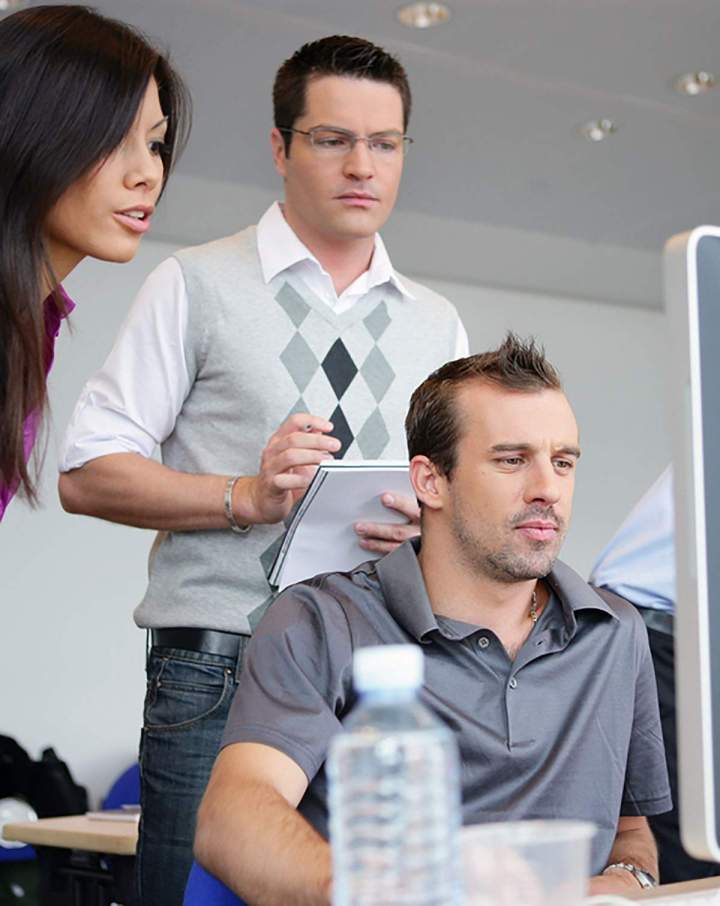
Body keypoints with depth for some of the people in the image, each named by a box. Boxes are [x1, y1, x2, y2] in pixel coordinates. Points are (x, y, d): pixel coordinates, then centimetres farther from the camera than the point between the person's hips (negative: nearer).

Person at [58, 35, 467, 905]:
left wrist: (432, 519, -9)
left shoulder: (438, 323, 16)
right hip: (218, 672, -3)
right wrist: (244, 497, -15)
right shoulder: (196, 286, 4)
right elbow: (86, 475, -2)